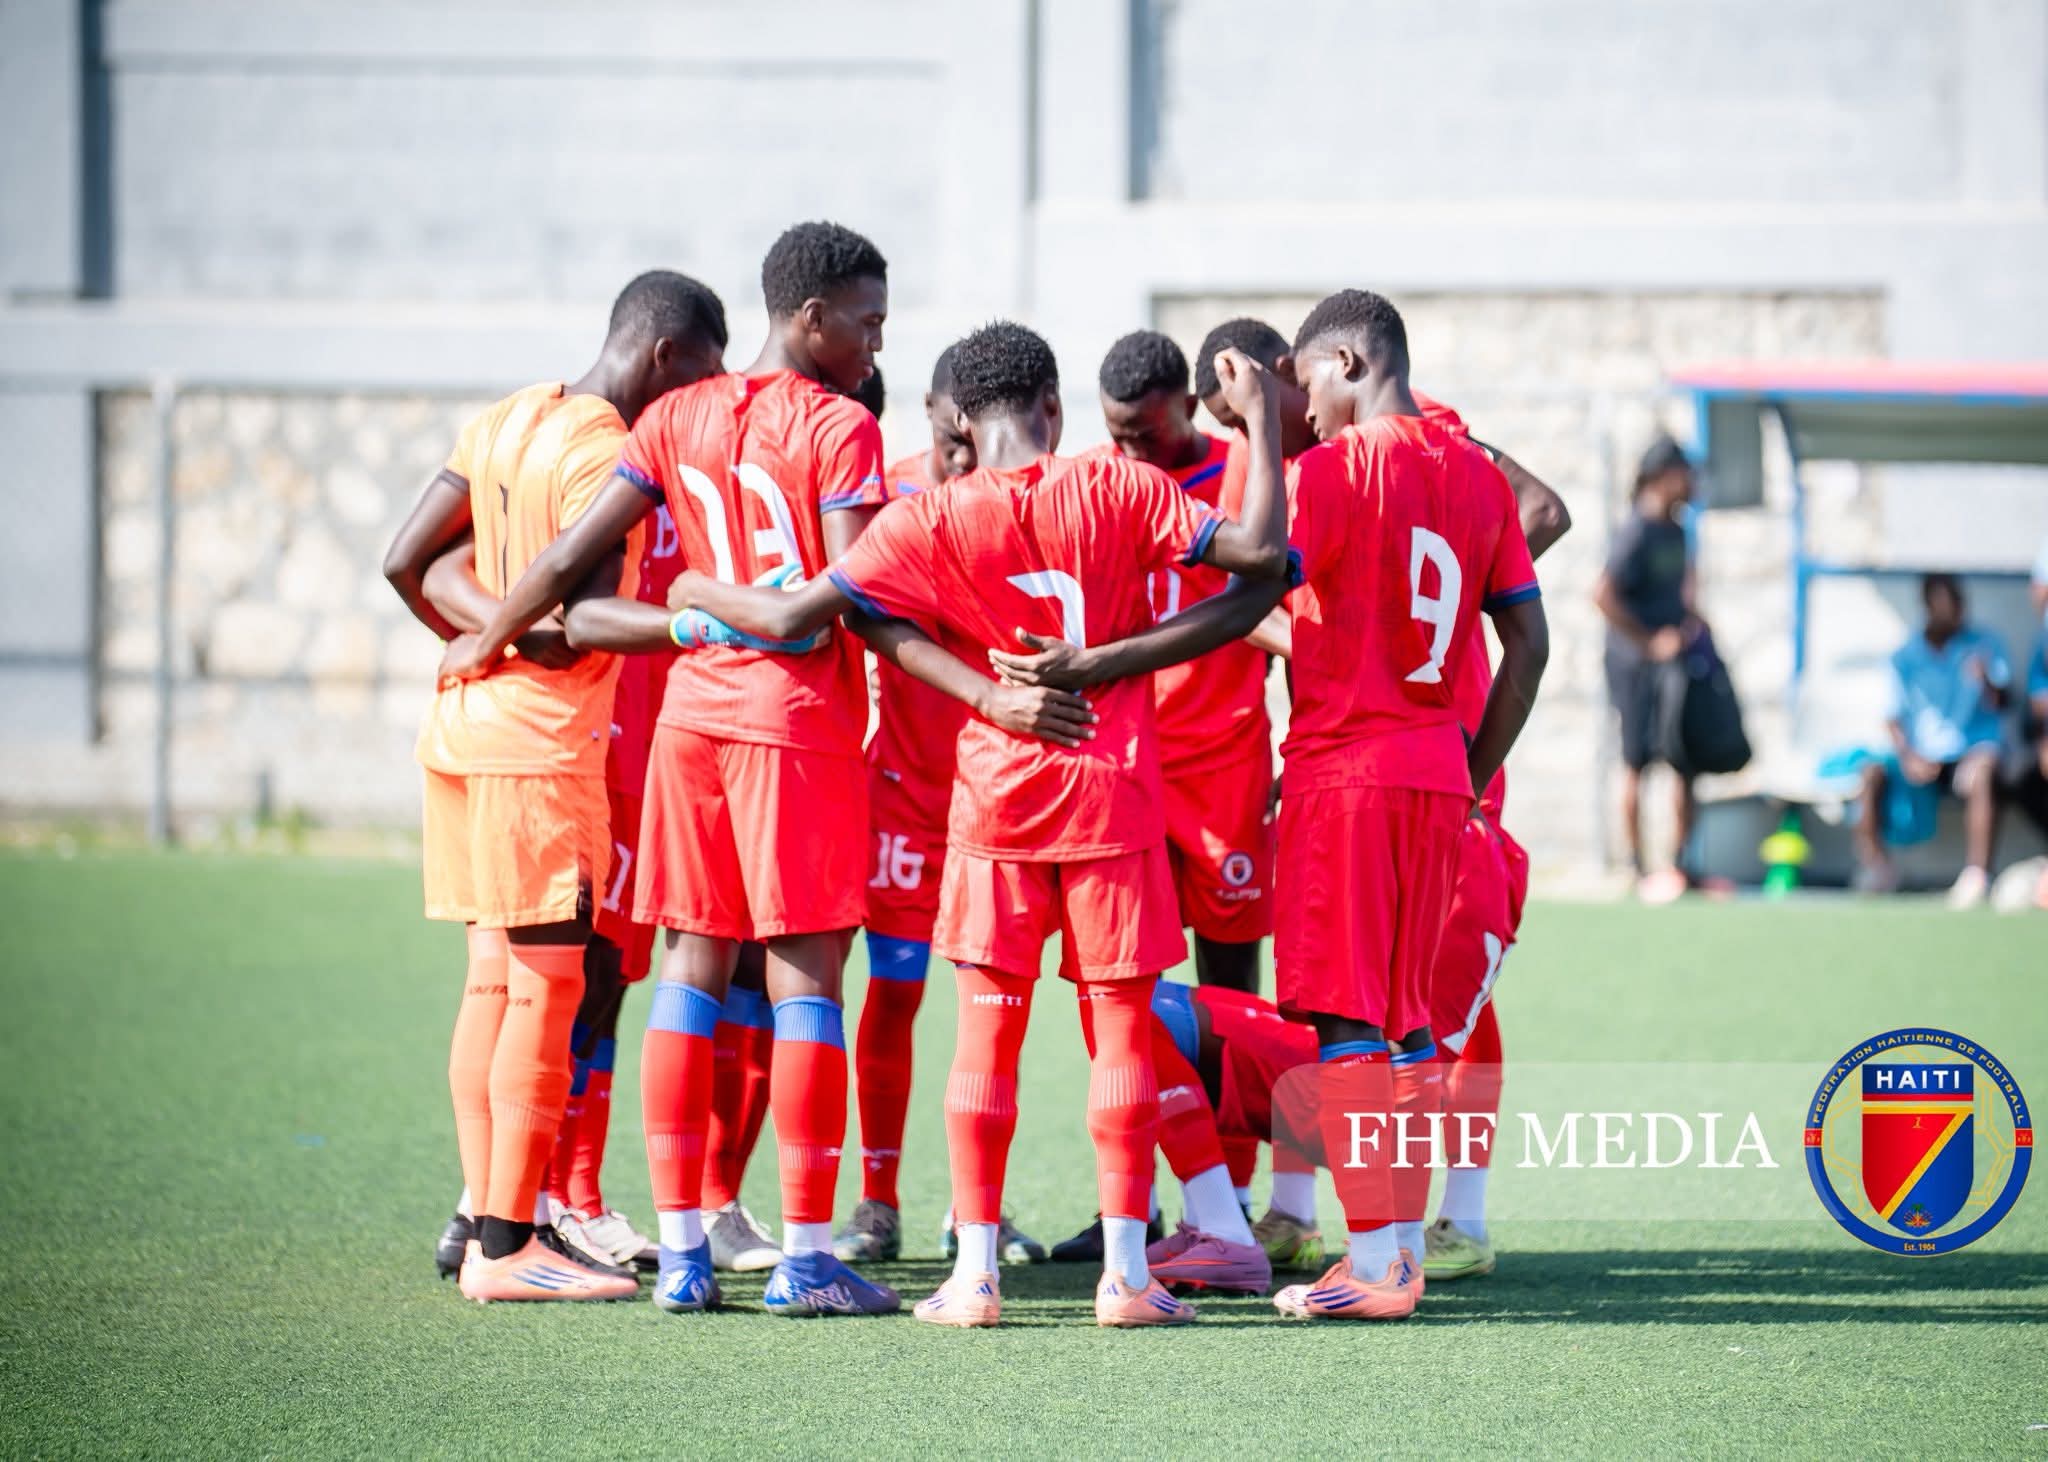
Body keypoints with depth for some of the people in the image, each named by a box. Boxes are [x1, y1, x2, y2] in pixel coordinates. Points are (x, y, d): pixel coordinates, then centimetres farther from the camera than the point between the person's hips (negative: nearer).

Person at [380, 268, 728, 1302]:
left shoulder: (509, 420, 11)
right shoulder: (602, 455, -15)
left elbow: (404, 563, 12)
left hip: (465, 724, 9)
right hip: (542, 743, -9)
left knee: (493, 981, 11)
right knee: (548, 986, -6)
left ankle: (490, 1228, 13)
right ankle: (504, 1247, -6)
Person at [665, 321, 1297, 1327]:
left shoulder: (928, 523, -6)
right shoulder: (1117, 490, -6)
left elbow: (793, 616, -10)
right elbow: (1259, 551, -10)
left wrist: (701, 594, 9)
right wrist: (1259, 418, 1)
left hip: (995, 793, 0)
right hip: (1112, 790, 0)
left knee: (987, 1029, 5)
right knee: (1122, 1027, 4)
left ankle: (975, 1271, 2)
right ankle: (1126, 1272, 1)